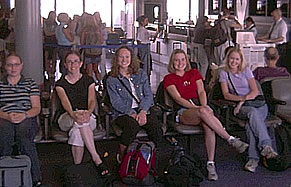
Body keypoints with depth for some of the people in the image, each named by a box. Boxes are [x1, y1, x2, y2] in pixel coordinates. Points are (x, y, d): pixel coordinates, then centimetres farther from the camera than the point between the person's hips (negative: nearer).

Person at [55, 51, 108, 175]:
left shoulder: (88, 80, 11)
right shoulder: (60, 84, 7)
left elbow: (92, 100, -5)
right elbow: (65, 102, -13)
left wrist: (88, 112, -31)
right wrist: (73, 114, -37)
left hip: (87, 117, 1)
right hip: (67, 117, -1)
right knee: (78, 122, -37)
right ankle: (96, 158, -43)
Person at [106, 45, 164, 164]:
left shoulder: (141, 74, 15)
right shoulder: (112, 80, 6)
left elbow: (148, 95, 7)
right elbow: (116, 102, -4)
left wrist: (143, 111, -12)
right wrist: (132, 114, -18)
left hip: (142, 111, 3)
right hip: (122, 114, -2)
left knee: (157, 129, -28)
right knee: (133, 125, -37)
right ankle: (121, 156, -16)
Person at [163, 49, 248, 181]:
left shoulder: (194, 73, 22)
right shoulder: (169, 78, 11)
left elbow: (201, 92, 8)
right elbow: (178, 98, -3)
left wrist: (204, 106, -14)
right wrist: (197, 108, -16)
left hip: (200, 107, 3)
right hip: (184, 111, -2)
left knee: (208, 125, -34)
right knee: (203, 113, -38)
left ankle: (210, 164, -38)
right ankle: (231, 140, -38)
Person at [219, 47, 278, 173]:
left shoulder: (246, 71, 13)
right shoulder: (224, 73, 13)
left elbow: (255, 91, 4)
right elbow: (226, 95, 2)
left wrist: (244, 100, -14)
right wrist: (241, 98, -14)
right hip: (240, 107, -1)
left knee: (251, 123, -34)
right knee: (253, 112, -38)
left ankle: (253, 158, -42)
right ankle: (266, 145, -50)